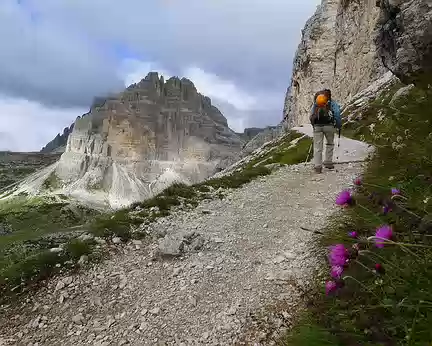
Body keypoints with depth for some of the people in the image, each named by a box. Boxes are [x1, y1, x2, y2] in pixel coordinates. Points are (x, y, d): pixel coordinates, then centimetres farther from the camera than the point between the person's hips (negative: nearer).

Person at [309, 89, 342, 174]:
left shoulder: (315, 104, 20)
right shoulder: (332, 103, 10)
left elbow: (311, 116, 20)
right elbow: (337, 114, 1)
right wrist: (339, 125, 10)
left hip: (317, 126, 2)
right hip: (329, 125, -2)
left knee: (317, 147, 3)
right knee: (330, 143, 20)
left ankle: (317, 166, -2)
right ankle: (328, 162, 19)